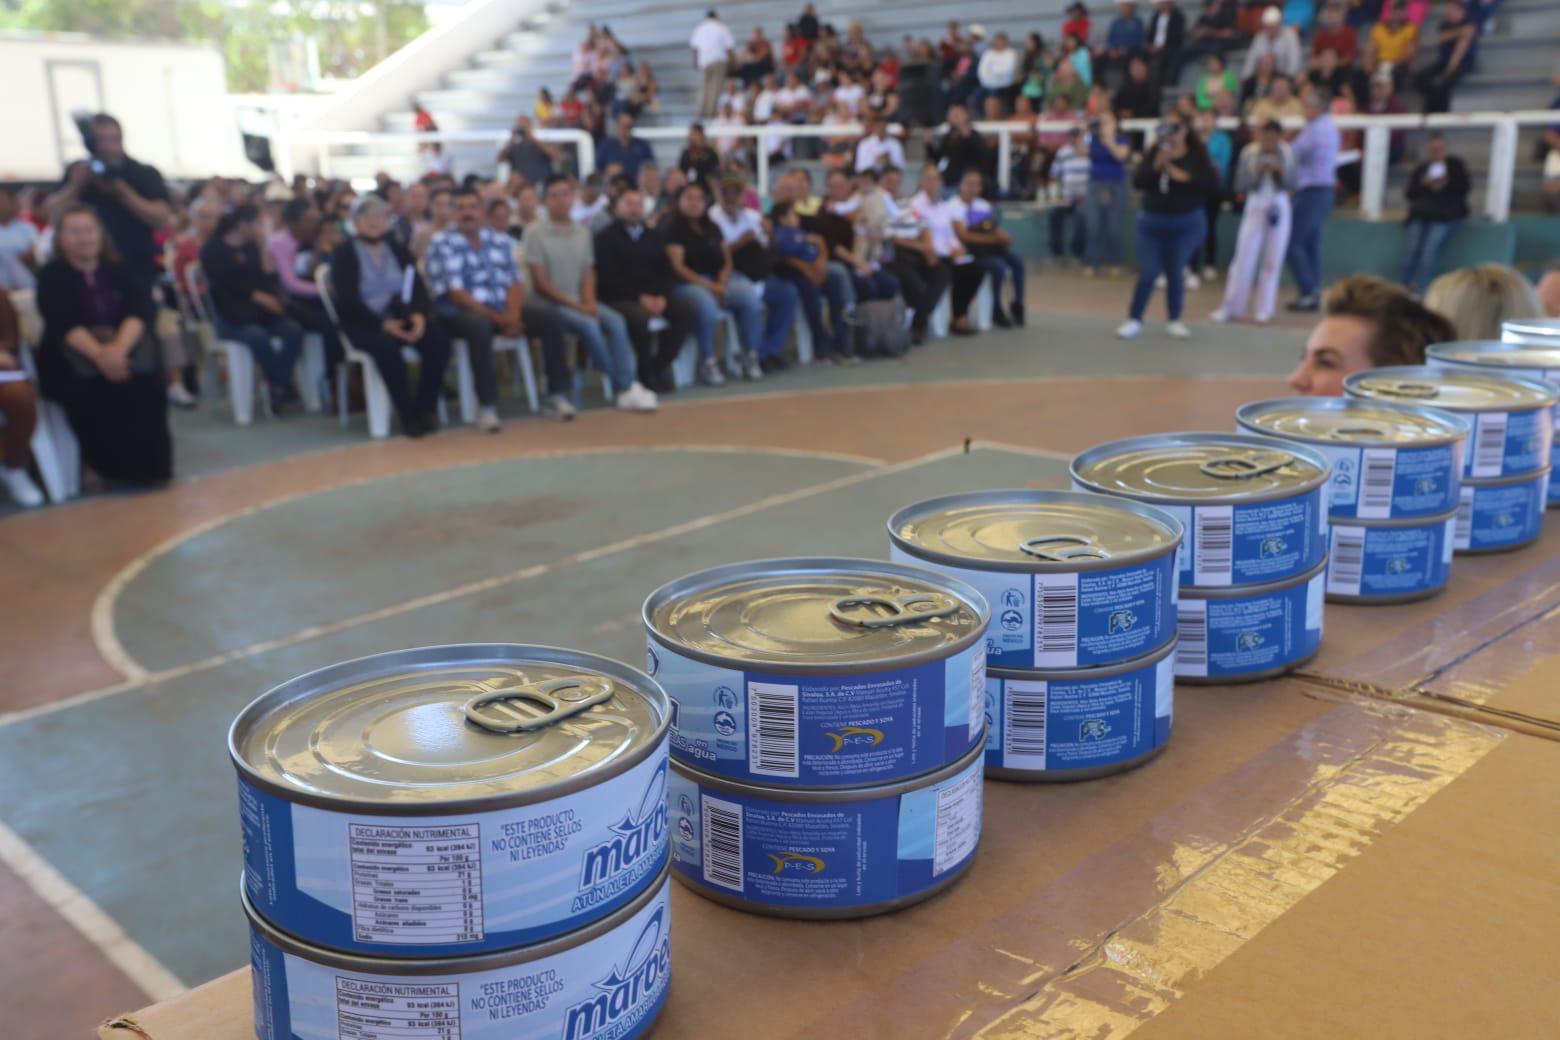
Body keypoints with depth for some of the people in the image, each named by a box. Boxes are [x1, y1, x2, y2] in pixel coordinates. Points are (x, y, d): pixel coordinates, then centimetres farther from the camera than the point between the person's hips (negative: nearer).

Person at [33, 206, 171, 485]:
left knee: (145, 378, -30)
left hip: (124, 345, 2)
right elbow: (63, 324, -13)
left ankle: (147, 465, -19)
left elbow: (142, 311, -7)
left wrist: (119, 348, -29)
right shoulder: (51, 276, 2)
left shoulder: (120, 271, 10)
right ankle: (114, 468, -20)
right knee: (94, 389, -34)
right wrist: (99, 354, -33)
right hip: (69, 358, -2)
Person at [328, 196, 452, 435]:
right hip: (363, 323, -4)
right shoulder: (344, 254, 2)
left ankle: (424, 409, -17)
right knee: (386, 345, -37)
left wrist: (419, 315, -17)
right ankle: (407, 415, -27)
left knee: (438, 340, -25)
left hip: (402, 318, 4)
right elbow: (348, 300, -10)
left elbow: (418, 287, 6)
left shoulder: (398, 250, 16)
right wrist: (383, 323, -23)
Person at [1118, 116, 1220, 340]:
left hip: (1186, 223, -1)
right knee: (1147, 273, 3)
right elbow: (1137, 182, -8)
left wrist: (1185, 177, -19)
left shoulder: (1197, 155, -5)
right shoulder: (1154, 153, 0)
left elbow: (1213, 182, -14)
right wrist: (1156, 165, -20)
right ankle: (1134, 320, 11)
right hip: (1152, 221, 1)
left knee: (1176, 273, 5)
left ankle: (1174, 321, 17)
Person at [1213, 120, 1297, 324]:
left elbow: (1293, 184, -4)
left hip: (1280, 207, 1)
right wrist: (1257, 172, -19)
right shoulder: (1249, 153, -6)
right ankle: (1231, 306, 8)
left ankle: (1265, 310, 15)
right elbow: (1240, 185, -4)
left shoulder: (1288, 153, -5)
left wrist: (1281, 171, -21)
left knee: (1273, 261, 6)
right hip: (1255, 206, -1)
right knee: (1244, 258, -2)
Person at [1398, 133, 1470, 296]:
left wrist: (1445, 184, -14)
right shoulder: (1420, 169, 17)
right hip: (1421, 215, 3)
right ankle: (1407, 287, -23)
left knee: (1431, 247, -28)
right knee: (1412, 247, -23)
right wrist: (1423, 184, -10)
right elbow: (1409, 194, 8)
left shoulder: (1456, 165, 11)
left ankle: (1418, 288, -35)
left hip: (1447, 215, -3)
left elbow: (1465, 187, 2)